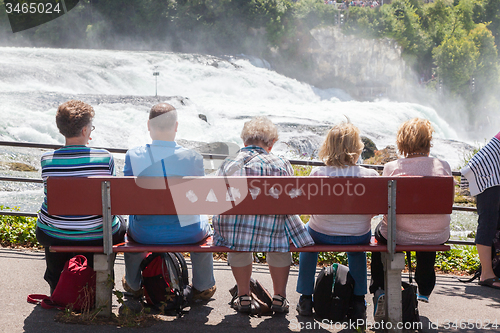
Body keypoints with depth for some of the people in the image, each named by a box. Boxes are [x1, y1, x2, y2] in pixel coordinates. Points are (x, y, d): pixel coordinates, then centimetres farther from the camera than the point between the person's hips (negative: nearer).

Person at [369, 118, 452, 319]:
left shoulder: (392, 168, -11)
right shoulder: (443, 167, -6)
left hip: (400, 235, -2)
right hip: (438, 237, 2)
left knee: (380, 232, 32)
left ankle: (379, 291, 33)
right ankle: (424, 293, 47)